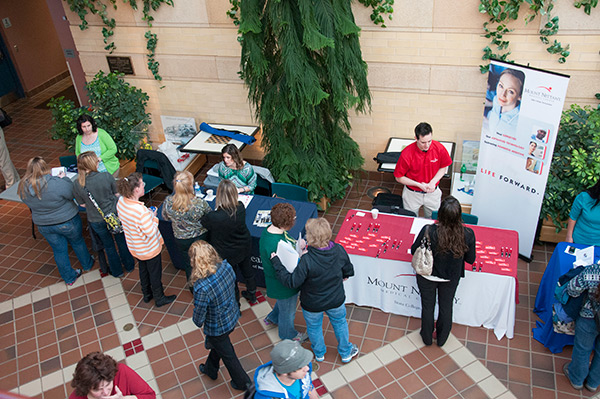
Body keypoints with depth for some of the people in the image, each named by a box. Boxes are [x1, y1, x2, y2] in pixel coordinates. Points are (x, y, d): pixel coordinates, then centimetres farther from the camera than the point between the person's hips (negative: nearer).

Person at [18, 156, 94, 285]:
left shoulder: (23, 188, -15)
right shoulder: (56, 184, -34)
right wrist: (64, 178, -8)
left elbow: (30, 204, 4)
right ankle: (87, 264, 48)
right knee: (77, 243, 24)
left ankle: (69, 277, 37)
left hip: (44, 225, 4)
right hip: (67, 222, -4)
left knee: (59, 250, 22)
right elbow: (72, 194, -19)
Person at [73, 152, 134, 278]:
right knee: (122, 241, 24)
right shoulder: (106, 176, -23)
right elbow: (116, 194, -7)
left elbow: (83, 204, -3)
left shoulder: (77, 185, -17)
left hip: (96, 221, 1)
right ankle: (129, 265, 44)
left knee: (109, 246, 23)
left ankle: (117, 271, 41)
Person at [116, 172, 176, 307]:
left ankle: (147, 294, 51)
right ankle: (159, 298, 39)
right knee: (155, 273, 17)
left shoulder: (121, 202, -14)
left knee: (143, 269, 30)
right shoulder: (141, 210, -39)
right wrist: (153, 217, -16)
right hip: (149, 249, -7)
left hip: (135, 247, 8)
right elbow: (151, 232, -30)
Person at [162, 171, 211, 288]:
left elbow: (165, 217, -4)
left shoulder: (168, 202, -25)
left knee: (189, 265, 25)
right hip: (201, 238, -1)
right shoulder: (200, 203, -33)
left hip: (181, 240, 2)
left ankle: (193, 288, 47)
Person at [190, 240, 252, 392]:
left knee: (227, 355, 23)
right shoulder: (226, 266, -21)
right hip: (232, 315, 7)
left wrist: (198, 323, 0)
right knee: (216, 345, 35)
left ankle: (242, 382, 47)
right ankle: (210, 369, 63)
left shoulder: (201, 287, -39)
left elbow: (199, 317, -24)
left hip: (217, 327, -6)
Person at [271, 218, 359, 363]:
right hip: (336, 300, 3)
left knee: (314, 327, 26)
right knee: (340, 323, 30)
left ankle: (319, 353, 52)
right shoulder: (339, 250, -21)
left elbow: (292, 282, -28)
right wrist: (343, 276, 20)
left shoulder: (307, 260, -37)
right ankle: (346, 353, 50)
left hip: (313, 305, -3)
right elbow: (349, 270, -3)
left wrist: (277, 263, -21)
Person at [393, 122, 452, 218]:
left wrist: (433, 182, -16)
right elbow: (399, 178, -14)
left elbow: (444, 167, 0)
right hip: (412, 194, -2)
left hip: (433, 193, 2)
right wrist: (419, 185, -23)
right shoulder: (406, 154, -26)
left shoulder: (439, 148, -18)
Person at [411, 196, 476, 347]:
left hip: (427, 275, -1)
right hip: (451, 278, 2)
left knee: (427, 306, 24)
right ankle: (442, 338, 50)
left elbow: (414, 251, -16)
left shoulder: (428, 231, -34)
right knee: (446, 307, 27)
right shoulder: (468, 235, -28)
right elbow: (470, 259, -11)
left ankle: (427, 337, 48)